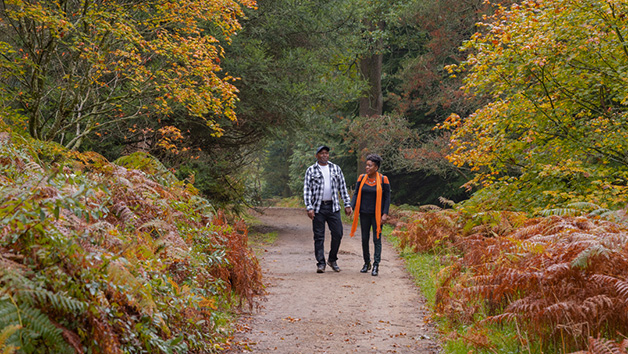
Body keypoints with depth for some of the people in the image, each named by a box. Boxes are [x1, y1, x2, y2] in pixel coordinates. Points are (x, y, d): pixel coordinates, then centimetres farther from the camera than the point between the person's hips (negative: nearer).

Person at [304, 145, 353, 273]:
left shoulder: (336, 169, 12)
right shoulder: (311, 170, 3)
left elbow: (343, 188, 13)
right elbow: (307, 190, -2)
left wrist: (347, 204, 6)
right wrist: (309, 207, -11)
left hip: (333, 207, 2)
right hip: (318, 208, -2)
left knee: (337, 234, -1)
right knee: (319, 236, 0)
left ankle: (332, 259, 18)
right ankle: (321, 263, 6)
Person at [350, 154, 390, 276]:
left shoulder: (383, 180, -5)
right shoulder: (362, 178, 3)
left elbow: (387, 197, -3)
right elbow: (356, 194, 6)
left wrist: (385, 214, -10)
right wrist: (352, 210, -5)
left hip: (377, 214, -3)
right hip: (364, 214, 3)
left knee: (377, 239, -4)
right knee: (365, 239, 9)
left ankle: (376, 266, 0)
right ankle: (366, 263, 23)